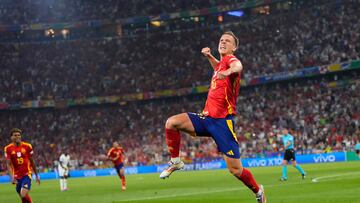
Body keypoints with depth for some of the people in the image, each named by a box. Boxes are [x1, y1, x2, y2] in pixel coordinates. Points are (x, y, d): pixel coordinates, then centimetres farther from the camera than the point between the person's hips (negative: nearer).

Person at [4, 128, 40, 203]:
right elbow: (8, 164, -6)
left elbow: (32, 162, 8)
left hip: (27, 174, -2)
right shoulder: (8, 149, -3)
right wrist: (11, 177, -21)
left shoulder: (27, 146, -2)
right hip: (17, 176, 2)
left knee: (24, 196, -20)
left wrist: (37, 175, 12)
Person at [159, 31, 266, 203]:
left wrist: (229, 71, -57)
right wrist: (209, 56, 26)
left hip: (223, 121, -7)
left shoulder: (230, 58, -6)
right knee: (171, 122, -14)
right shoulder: (222, 62, 16)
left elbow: (238, 66, -34)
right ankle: (175, 162, 3)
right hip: (207, 117, 7)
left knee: (236, 170, -6)